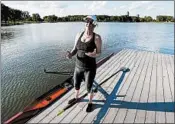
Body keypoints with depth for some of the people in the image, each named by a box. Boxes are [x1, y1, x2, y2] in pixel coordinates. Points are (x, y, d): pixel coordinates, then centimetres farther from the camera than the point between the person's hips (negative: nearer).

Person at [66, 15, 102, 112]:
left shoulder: (97, 37, -14)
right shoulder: (79, 35, 0)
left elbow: (99, 53, -9)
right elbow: (75, 50, 3)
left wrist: (94, 55, -33)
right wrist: (70, 55, -19)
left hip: (90, 68, -5)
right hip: (78, 67, 6)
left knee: (89, 88, 11)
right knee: (76, 85, 24)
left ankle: (90, 103, 42)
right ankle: (76, 98, 56)